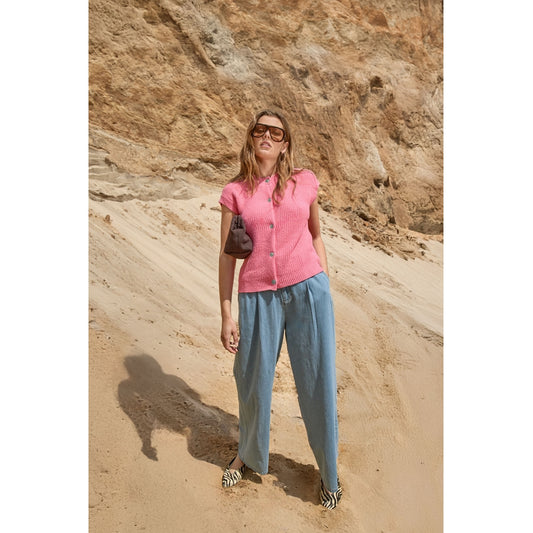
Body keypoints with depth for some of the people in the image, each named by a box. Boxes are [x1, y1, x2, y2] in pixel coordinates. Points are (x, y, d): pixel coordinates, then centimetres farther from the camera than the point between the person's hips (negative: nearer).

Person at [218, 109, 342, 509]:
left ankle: (329, 472, 32)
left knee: (319, 382, 7)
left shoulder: (305, 182, 5)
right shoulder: (235, 192, 3)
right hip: (258, 296, 0)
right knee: (253, 382, 14)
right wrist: (226, 315, 1)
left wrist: (325, 291, 11)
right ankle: (248, 455, 44)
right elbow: (227, 255, 4)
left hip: (307, 289, 0)